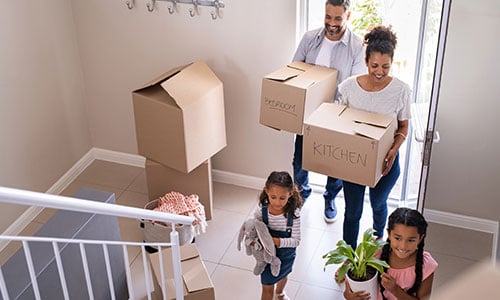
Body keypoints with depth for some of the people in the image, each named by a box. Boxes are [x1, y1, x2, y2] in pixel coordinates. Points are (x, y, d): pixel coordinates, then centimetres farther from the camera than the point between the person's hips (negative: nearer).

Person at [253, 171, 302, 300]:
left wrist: (277, 241, -38)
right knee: (267, 289, 10)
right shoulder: (261, 211, -25)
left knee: (283, 275, 33)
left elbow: (296, 240, -24)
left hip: (286, 255, 2)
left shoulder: (293, 213, -28)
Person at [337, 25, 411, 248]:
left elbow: (404, 127, -4)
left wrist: (394, 150, -22)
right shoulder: (348, 86, -14)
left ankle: (378, 240, 57)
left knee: (378, 204, 26)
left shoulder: (401, 91, -16)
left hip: (385, 160, 0)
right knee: (352, 211, 10)